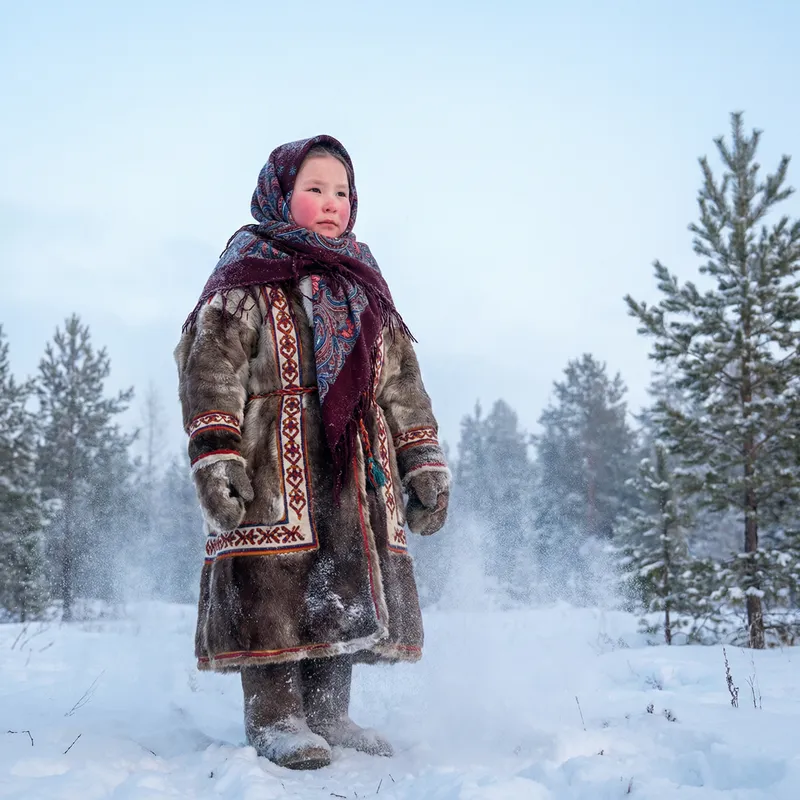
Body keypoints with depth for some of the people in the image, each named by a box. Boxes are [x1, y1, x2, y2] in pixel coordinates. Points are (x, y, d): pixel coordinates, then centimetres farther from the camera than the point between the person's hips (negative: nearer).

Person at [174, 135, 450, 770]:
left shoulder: (363, 286, 22)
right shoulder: (247, 277, 4)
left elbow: (402, 378, 21)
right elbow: (210, 363, -7)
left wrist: (425, 462, 13)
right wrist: (215, 453, -20)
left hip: (356, 462, 6)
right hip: (271, 457, -5)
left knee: (347, 587, 4)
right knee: (273, 581, -9)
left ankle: (327, 712, 16)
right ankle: (273, 715, 2)